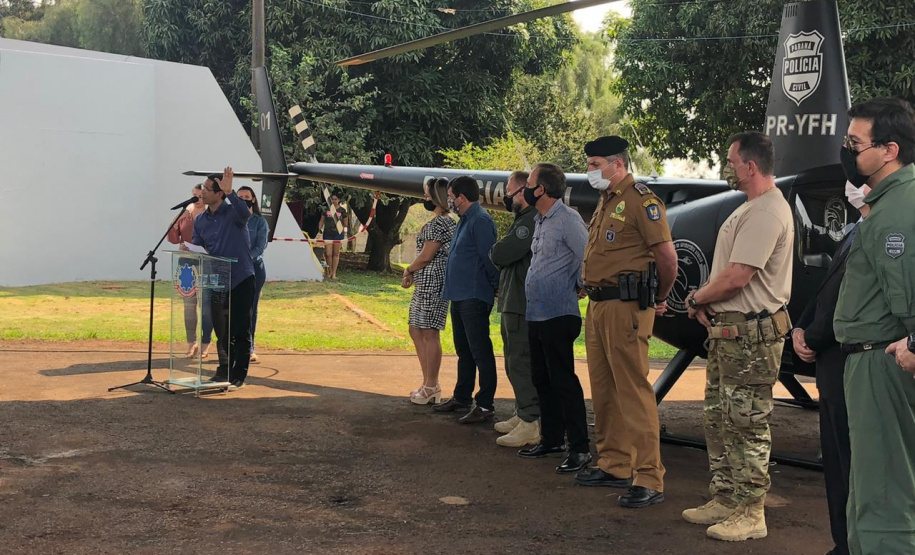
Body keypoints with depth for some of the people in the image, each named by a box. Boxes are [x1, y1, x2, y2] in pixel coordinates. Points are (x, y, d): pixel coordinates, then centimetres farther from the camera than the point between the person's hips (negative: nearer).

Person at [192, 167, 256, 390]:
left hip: (240, 280, -6)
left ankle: (239, 375, 6)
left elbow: (245, 213, -31)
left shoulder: (233, 212, -8)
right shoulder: (200, 220, 9)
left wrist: (230, 192, -41)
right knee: (221, 329, 14)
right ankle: (224, 369, 27)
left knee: (240, 331, -1)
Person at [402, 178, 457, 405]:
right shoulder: (446, 220, 19)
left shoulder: (439, 223, -14)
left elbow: (426, 256, -16)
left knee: (429, 334, -5)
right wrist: (413, 274, 9)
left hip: (432, 284, -11)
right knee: (416, 331, 15)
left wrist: (408, 270, 1)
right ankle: (428, 384, 21)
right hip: (425, 285, 11)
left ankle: (431, 388, 3)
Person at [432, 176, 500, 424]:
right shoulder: (465, 221, 16)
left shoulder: (481, 221, -17)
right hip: (459, 296, 10)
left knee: (480, 351, -4)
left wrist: (496, 286, -10)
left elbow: (488, 258, -18)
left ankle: (485, 405, 2)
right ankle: (462, 397, 30)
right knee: (464, 350, 18)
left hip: (475, 298, -10)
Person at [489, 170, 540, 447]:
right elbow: (502, 258, 22)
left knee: (521, 363, -9)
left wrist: (495, 250, -2)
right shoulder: (525, 220, 18)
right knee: (516, 362, 18)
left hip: (522, 307, -11)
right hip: (514, 304, 11)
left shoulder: (531, 222, -18)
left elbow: (500, 255, -22)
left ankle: (531, 424, -7)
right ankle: (522, 415, 27)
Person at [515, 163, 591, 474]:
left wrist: (578, 287, -7)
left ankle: (579, 448, -1)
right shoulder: (540, 221, 16)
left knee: (563, 381, -7)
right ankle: (551, 439, 28)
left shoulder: (568, 219, -13)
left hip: (558, 316, -10)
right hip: (536, 315, 10)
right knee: (541, 379, 16)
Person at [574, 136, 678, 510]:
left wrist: (660, 299, -2)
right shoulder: (606, 202, 18)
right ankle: (614, 465, 26)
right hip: (598, 307, 10)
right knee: (603, 391, 15)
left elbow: (667, 255, -14)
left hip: (625, 307, -10)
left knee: (634, 392, -8)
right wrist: (595, 297, 19)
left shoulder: (640, 199, -11)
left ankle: (649, 480, -4)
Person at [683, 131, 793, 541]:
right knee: (719, 419, 16)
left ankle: (750, 515, 5)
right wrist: (706, 302, 5)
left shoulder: (766, 212, -18)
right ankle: (725, 500, 27)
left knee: (746, 425, -4)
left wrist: (697, 297, -7)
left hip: (751, 334, -11)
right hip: (729, 329, 11)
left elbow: (736, 277, -23)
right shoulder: (750, 209, 16)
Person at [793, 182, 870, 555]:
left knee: (853, 465, -1)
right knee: (836, 463, 16)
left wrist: (813, 338, -10)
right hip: (832, 365, 10)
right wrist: (800, 330, 5)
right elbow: (826, 293, 19)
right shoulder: (853, 234, 17)